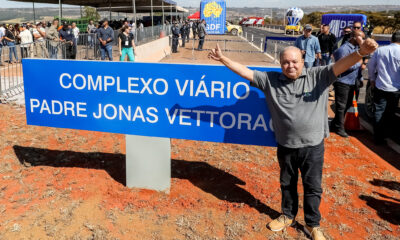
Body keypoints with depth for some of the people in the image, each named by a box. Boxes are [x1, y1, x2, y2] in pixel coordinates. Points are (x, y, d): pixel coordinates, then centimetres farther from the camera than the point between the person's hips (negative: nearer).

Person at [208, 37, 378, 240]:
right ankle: (288, 216, 44)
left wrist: (361, 53, -40)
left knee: (312, 187, 13)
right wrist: (222, 59, -5)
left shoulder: (318, 76, -9)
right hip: (285, 146, 2)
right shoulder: (270, 80, -3)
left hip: (313, 146, -2)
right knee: (287, 184, 21)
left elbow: (340, 65, -22)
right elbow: (245, 72, -2)